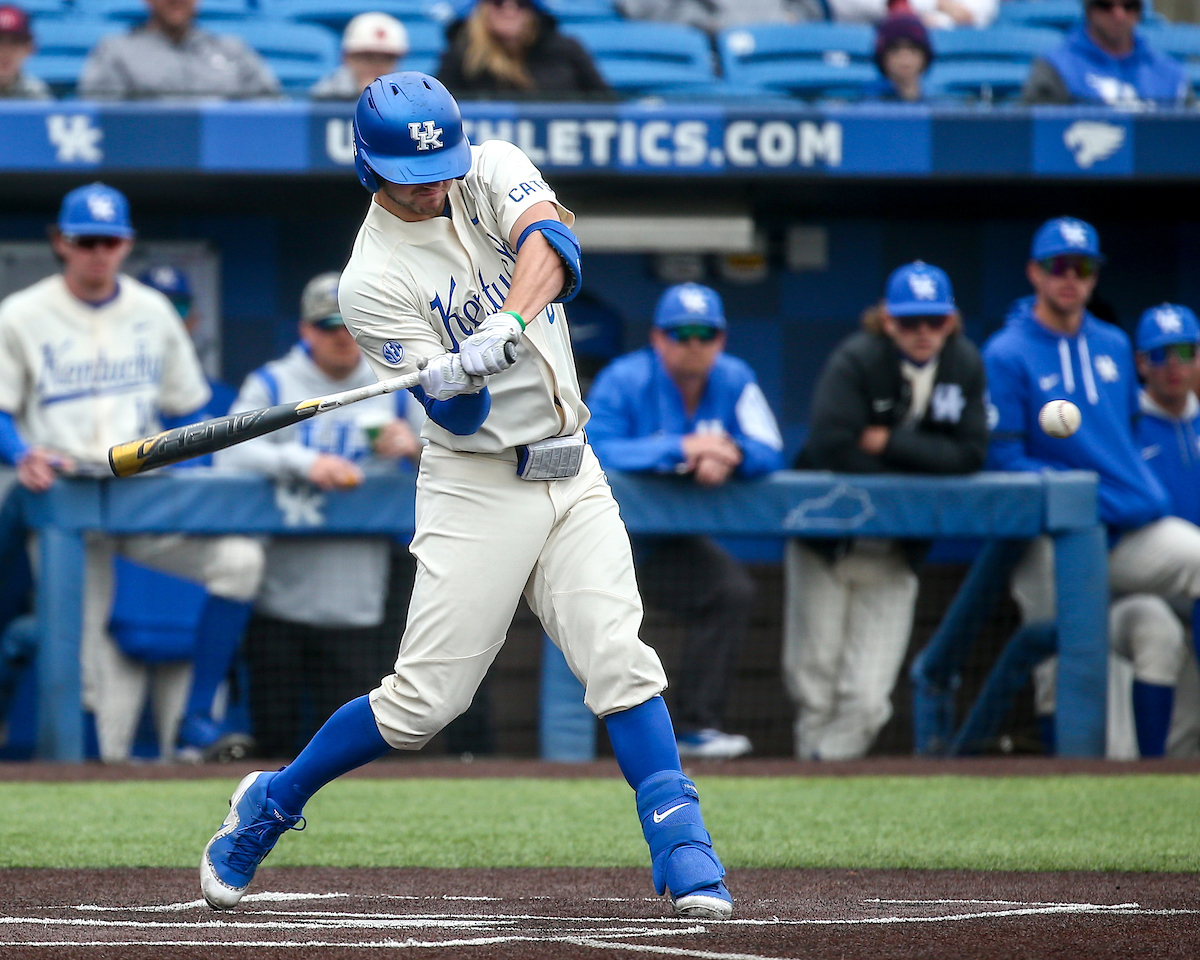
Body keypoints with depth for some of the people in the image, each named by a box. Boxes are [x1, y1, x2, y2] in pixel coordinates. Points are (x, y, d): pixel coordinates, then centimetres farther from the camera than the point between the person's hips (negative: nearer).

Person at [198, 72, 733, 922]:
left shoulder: (493, 173, 0)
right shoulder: (373, 280, -11)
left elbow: (552, 244, -23)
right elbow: (460, 416, -17)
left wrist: (509, 323, -40)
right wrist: (455, 382, -40)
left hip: (572, 472, 4)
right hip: (477, 490, -3)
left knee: (621, 662, -10)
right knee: (425, 699, -4)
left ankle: (683, 851, -9)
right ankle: (270, 805, 15)